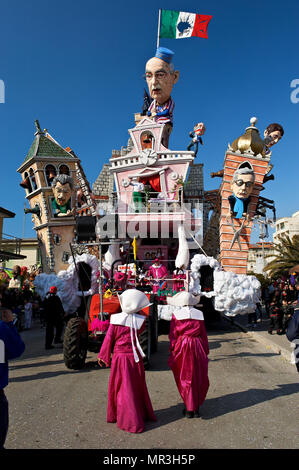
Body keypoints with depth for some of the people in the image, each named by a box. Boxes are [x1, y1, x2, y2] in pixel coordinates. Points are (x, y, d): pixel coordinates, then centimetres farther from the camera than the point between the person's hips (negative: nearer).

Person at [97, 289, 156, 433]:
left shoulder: (115, 319, -13)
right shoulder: (140, 320, -8)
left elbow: (109, 338, -7)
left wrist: (102, 356, 4)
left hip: (120, 357, -2)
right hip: (135, 357, 2)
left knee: (123, 388, 8)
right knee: (137, 386, 18)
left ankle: (130, 422, 15)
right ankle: (142, 414, 33)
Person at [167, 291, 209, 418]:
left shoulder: (176, 314, -6)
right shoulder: (199, 314, 0)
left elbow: (173, 334, -6)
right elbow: (203, 334, 5)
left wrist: (172, 350, 2)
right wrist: (206, 351, 13)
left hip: (182, 348, -2)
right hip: (197, 347, 2)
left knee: (184, 379, 10)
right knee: (198, 378, 14)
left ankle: (189, 409, 16)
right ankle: (196, 408, 22)